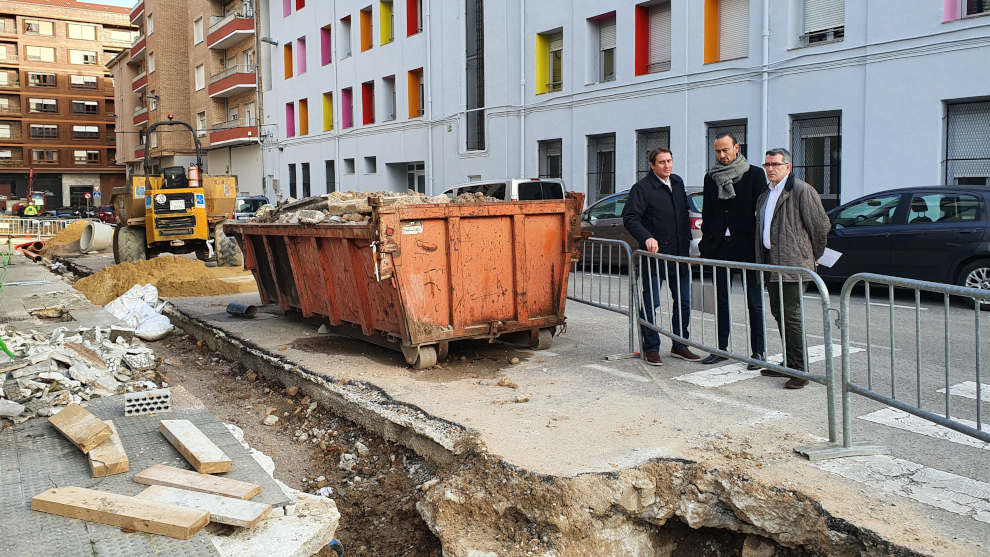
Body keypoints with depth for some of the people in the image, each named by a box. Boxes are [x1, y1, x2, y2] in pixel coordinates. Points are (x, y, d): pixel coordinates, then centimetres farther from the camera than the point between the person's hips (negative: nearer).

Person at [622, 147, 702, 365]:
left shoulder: (678, 182, 13)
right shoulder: (642, 188, -9)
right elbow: (629, 218, -16)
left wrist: (688, 241, 19)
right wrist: (646, 237, -29)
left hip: (679, 256, 7)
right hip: (654, 255, -6)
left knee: (684, 302, 11)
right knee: (651, 304, -1)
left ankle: (679, 345, 24)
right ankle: (651, 349, 10)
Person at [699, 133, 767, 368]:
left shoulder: (755, 174, -2)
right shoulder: (711, 177, 10)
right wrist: (706, 243, 5)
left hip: (747, 245, -4)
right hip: (720, 246, 4)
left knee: (754, 302, 3)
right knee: (721, 300, 11)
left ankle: (758, 351, 10)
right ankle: (721, 348, 20)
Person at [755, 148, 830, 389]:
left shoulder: (802, 191, -9)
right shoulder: (765, 195, 18)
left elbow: (821, 225, -7)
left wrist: (813, 256, 2)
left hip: (793, 265, -9)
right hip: (771, 264, 9)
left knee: (791, 315, -9)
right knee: (779, 314, 13)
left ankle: (800, 371, -1)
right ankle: (790, 364, 24)